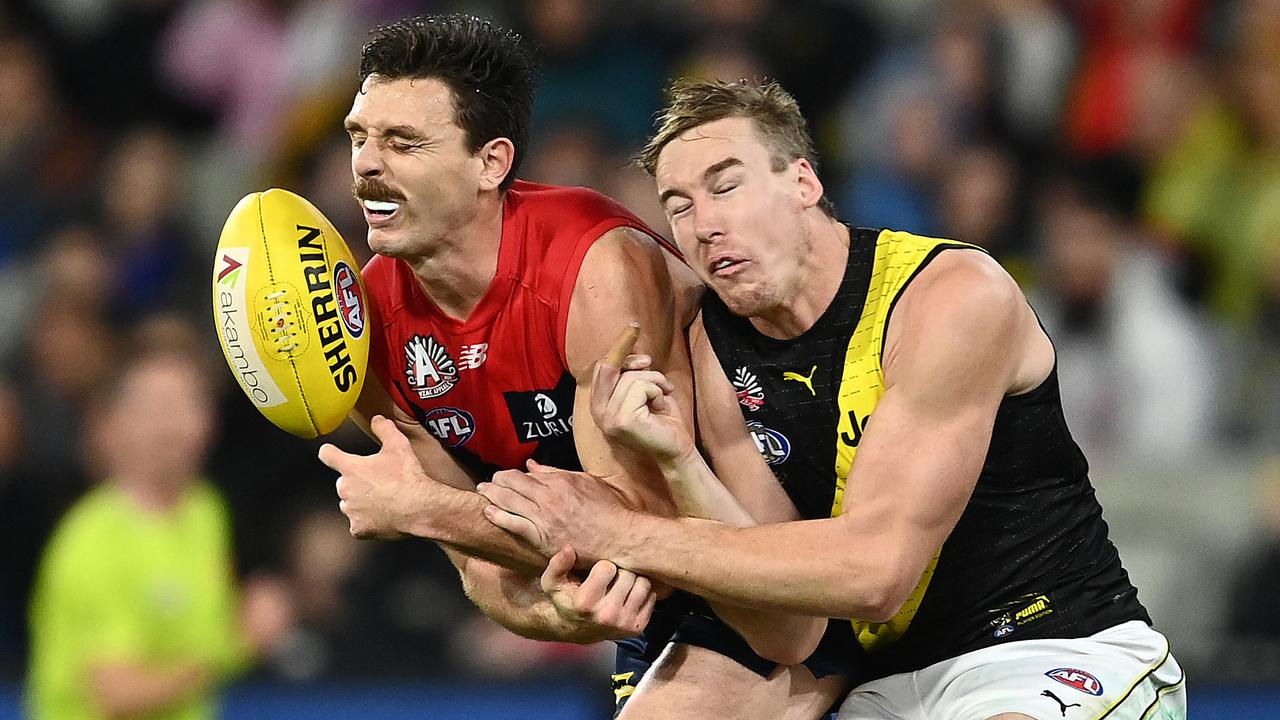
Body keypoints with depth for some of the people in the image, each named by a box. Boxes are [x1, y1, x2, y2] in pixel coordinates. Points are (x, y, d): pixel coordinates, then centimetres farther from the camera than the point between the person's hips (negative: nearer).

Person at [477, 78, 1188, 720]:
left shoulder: (958, 296, -15)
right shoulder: (712, 347, 3)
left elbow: (875, 570, -22)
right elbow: (789, 632, -4)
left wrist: (620, 534, -21)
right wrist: (679, 467, -19)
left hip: (1063, 651, -6)